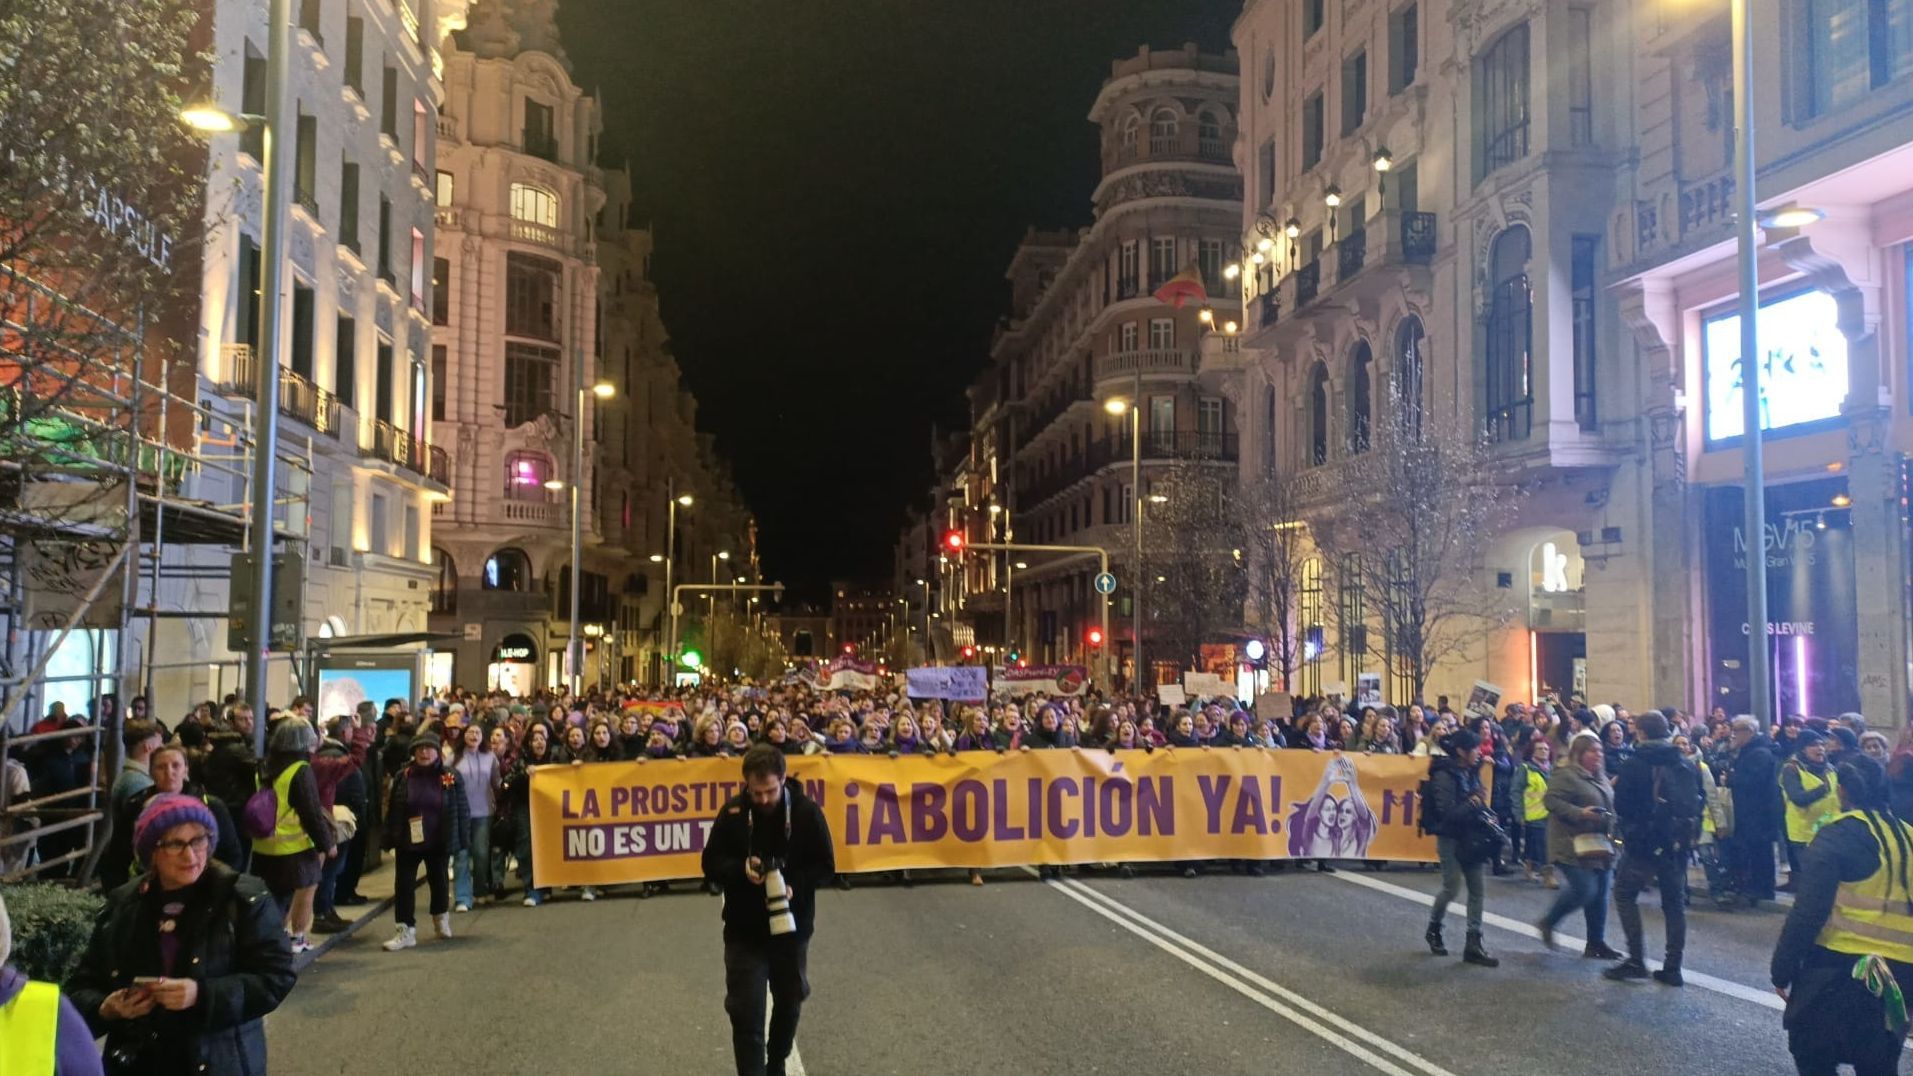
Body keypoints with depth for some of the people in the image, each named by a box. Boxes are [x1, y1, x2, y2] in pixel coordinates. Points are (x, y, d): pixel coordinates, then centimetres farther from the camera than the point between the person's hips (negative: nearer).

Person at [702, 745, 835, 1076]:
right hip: (743, 931, -1)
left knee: (789, 1005, 20)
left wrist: (794, 885, -23)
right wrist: (741, 870, -23)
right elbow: (712, 864, -2)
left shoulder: (806, 812, -12)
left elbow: (825, 866, -5)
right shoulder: (733, 812, -10)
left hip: (792, 927, 1)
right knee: (746, 1014, -6)